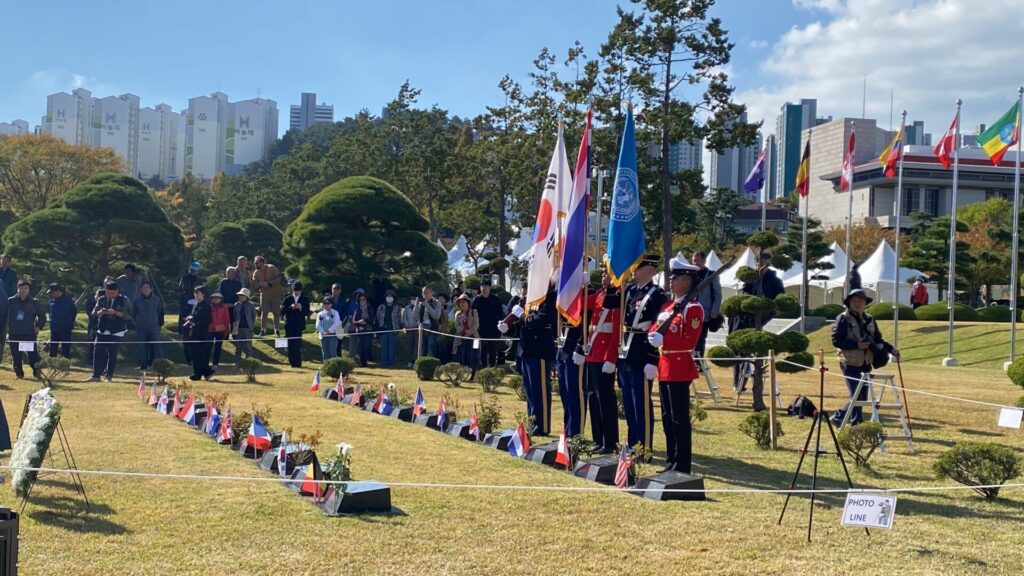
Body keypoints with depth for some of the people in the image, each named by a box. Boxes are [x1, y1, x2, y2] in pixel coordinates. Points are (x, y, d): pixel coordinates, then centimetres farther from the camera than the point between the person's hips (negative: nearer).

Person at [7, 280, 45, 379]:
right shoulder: (10, 301, 2)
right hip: (14, 334, 1)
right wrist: (6, 327, 4)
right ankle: (19, 373, 15)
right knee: (16, 355, 6)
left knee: (32, 354, -7)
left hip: (29, 333, -1)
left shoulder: (33, 302, 3)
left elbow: (42, 315, 13)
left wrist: (39, 326, 4)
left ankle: (36, 371, 1)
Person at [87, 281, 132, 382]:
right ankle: (96, 375, 1)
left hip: (116, 332, -3)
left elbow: (128, 315, -8)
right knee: (98, 353, -2)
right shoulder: (102, 299, 8)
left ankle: (109, 375, 10)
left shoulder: (124, 300, -2)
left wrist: (115, 312, -21)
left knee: (112, 354, -1)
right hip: (102, 331, 3)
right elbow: (94, 313, 9)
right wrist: (100, 312, -15)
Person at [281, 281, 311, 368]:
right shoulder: (287, 299, 7)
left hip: (299, 325, -2)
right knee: (290, 345, 2)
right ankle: (292, 363, 10)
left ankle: (298, 363, -6)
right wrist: (290, 307, -16)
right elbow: (282, 312, 0)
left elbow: (307, 313, 1)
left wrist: (301, 308, -17)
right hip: (289, 325, 2)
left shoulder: (305, 299, 6)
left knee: (297, 345, -10)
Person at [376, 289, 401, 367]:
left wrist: (400, 328, 0)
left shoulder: (397, 308, 5)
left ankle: (391, 363, 6)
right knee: (383, 347, 2)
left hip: (393, 330, -1)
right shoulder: (381, 307, 8)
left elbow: (399, 319, 7)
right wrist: (377, 328, 5)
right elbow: (377, 318, 11)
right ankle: (383, 363, 7)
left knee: (392, 347, 1)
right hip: (383, 329, 1)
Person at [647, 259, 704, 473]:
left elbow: (690, 341, -16)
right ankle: (671, 462, 22)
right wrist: (653, 334, -5)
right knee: (667, 418, 14)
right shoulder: (667, 305, 15)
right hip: (664, 367, 9)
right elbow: (657, 327, 18)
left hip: (680, 369, -9)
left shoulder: (693, 307, -11)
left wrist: (663, 340, -22)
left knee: (679, 419, -4)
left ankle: (682, 466, 2)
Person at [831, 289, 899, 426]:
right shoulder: (843, 319, -7)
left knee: (862, 396, 9)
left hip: (865, 363, 7)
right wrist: (856, 345, -19)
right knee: (857, 396, -9)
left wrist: (891, 349, 6)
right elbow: (836, 340, -12)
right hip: (851, 363, -7)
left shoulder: (869, 320, 13)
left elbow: (878, 340, 21)